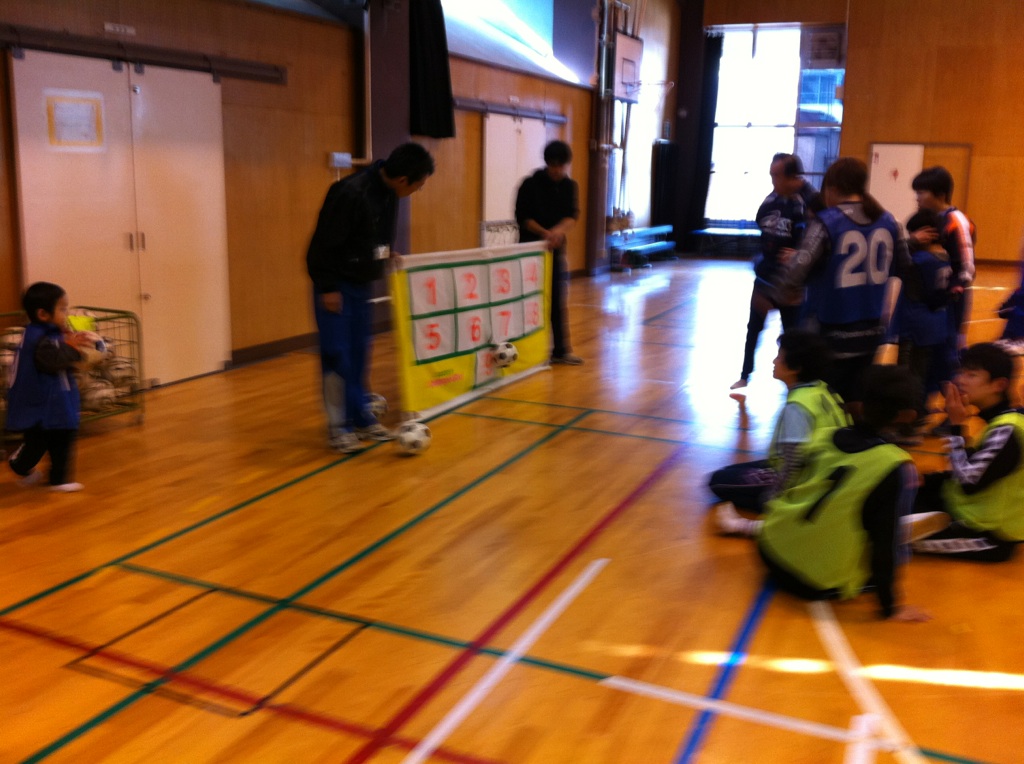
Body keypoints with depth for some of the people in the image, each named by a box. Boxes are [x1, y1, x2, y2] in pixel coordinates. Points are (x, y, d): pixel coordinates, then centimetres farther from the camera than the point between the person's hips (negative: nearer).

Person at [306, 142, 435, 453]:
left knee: (359, 352, 12)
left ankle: (360, 416, 22)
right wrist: (327, 287, -19)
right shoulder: (351, 193, -27)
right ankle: (337, 426, 5)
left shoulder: (389, 192, -2)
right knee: (337, 353, -5)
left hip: (362, 283, 8)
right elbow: (324, 243, -23)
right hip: (336, 284, -8)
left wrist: (385, 254, 6)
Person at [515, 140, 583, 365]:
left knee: (558, 301, 5)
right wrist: (546, 233, -25)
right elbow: (523, 217, -12)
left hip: (557, 247, 4)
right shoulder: (530, 184, -8)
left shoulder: (570, 186, 4)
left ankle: (561, 350, 12)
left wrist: (559, 231, -26)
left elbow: (572, 215, -6)